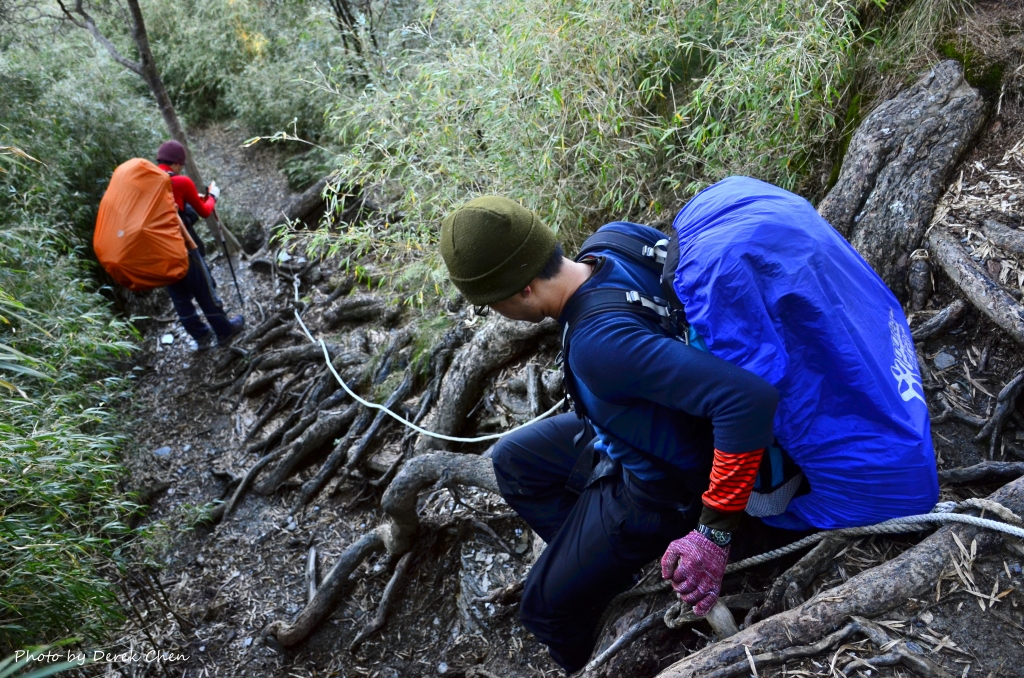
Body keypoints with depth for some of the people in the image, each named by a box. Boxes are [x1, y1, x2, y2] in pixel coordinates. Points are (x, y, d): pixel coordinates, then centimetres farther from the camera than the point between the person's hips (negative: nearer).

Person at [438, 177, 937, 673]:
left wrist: (715, 532, -36)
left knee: (544, 607, 8)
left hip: (655, 488, -8)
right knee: (512, 461, 21)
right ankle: (588, 561, 30)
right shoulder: (612, 242, -17)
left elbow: (750, 398, -46)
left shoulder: (600, 341, -41)